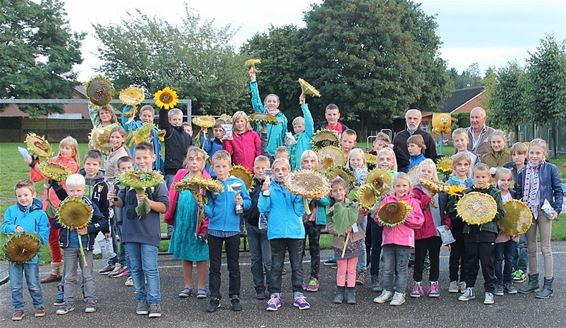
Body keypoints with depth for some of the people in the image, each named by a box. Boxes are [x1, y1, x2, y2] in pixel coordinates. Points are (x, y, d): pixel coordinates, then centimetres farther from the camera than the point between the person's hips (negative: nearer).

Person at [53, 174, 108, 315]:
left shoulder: (90, 205, -5)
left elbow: (103, 222, -8)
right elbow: (55, 224, 0)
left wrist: (88, 229, -18)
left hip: (86, 245, -2)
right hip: (69, 246, 2)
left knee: (87, 275, 5)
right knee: (69, 276, 10)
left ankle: (91, 301, 14)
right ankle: (69, 303, 17)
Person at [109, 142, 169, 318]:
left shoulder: (157, 181, -5)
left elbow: (164, 207, -8)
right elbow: (122, 202, 14)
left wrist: (148, 201, -23)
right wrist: (114, 200, -7)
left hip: (149, 233, -5)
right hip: (130, 231, 5)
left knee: (150, 268, -4)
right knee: (135, 268, 11)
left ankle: (154, 302, 4)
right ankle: (142, 299, 23)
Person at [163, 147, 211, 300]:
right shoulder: (180, 176, 3)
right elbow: (172, 198, 7)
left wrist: (205, 226, -15)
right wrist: (169, 217, 3)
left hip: (198, 223, -4)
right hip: (182, 221, 4)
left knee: (200, 255, 5)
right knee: (185, 255, 14)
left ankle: (201, 287, 17)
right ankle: (187, 286, 26)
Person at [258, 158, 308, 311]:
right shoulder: (269, 188, 2)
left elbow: (300, 211, -1)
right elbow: (263, 208, -5)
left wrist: (300, 196, -13)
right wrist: (265, 193, -17)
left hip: (295, 231, 1)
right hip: (276, 232, -1)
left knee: (297, 265, 7)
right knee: (276, 266, 7)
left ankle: (298, 294, 16)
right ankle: (275, 295, 14)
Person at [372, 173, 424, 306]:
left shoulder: (413, 202, 2)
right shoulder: (387, 200, 10)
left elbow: (419, 221, -4)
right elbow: (377, 218, 10)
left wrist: (406, 217, -15)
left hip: (404, 240, -2)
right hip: (388, 238, 3)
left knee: (401, 268, 4)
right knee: (387, 268, 7)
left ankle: (399, 293, 11)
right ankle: (387, 291, 18)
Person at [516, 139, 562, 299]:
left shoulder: (551, 169, -5)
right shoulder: (523, 171, 6)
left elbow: (558, 190, -3)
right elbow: (518, 192, 10)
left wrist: (557, 209, -10)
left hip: (544, 211, -4)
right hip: (527, 211, 4)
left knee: (546, 248, 0)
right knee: (530, 247, 13)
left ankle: (548, 285, 6)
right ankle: (533, 280, 25)